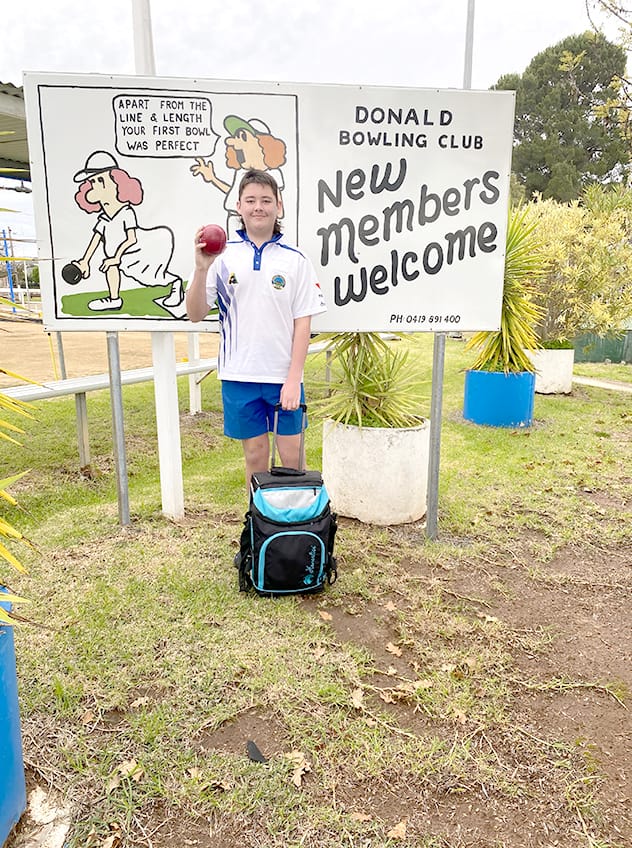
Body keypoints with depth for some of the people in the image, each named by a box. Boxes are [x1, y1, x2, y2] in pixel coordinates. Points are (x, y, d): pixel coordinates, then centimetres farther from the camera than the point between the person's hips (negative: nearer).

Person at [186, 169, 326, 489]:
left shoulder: (295, 259, 0)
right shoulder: (222, 255, 1)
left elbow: (303, 322, -2)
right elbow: (195, 314, -2)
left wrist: (293, 377, -9)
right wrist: (201, 269, -18)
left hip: (284, 375, -1)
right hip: (239, 375, 1)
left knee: (292, 457, 6)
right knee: (255, 456, 12)